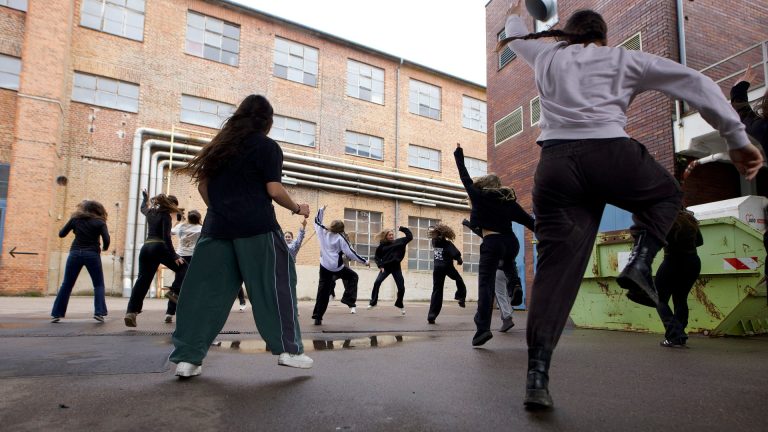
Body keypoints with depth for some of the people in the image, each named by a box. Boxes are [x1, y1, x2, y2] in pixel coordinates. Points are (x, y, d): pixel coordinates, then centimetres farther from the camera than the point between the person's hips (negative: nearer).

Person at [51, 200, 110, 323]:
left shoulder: (75, 219, 9)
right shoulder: (99, 222, 2)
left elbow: (61, 234, 14)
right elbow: (106, 240, -8)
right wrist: (104, 248, 13)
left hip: (75, 253, 2)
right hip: (92, 255, -2)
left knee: (66, 285, 12)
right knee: (99, 285, 7)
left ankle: (56, 314, 11)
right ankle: (99, 312, -5)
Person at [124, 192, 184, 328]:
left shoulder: (151, 212, 19)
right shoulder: (165, 216, -2)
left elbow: (143, 208, 45)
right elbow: (166, 237, -12)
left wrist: (145, 197, 66)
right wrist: (175, 256, -15)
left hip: (146, 248, 7)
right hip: (159, 248, -7)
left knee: (142, 280, 2)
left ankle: (131, 312, -7)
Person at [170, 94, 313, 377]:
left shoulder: (221, 144, 17)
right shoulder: (267, 146, 0)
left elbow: (203, 185, 15)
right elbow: (274, 190, -9)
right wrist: (297, 208, 6)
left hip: (217, 228, 6)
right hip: (257, 227, -5)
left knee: (206, 291, 8)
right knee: (276, 284, 4)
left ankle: (187, 357, 8)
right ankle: (288, 349, 7)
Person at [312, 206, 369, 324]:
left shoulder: (323, 232, 2)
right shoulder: (340, 238, -8)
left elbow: (317, 221, 21)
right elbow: (350, 253, -9)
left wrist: (322, 209, 33)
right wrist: (364, 261, -2)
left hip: (324, 267, 4)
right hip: (337, 267, -4)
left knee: (322, 291, 9)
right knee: (353, 277, 19)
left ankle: (317, 317, 5)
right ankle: (349, 302, 6)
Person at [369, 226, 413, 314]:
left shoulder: (399, 242, 2)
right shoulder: (382, 245, 0)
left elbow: (410, 236, 2)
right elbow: (377, 257, 4)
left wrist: (402, 229, -1)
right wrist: (380, 266, -9)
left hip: (396, 267, 1)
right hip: (385, 267, -1)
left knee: (401, 287, 2)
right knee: (377, 283, -19)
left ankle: (399, 304, 28)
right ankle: (373, 302, -6)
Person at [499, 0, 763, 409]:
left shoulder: (547, 56, 25)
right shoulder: (624, 59, 19)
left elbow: (515, 38, 46)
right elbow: (697, 84, 14)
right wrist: (737, 139, 15)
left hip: (554, 164, 2)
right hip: (610, 154, -1)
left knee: (555, 266, -1)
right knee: (666, 193, 30)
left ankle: (537, 375, -9)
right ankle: (640, 262, 3)